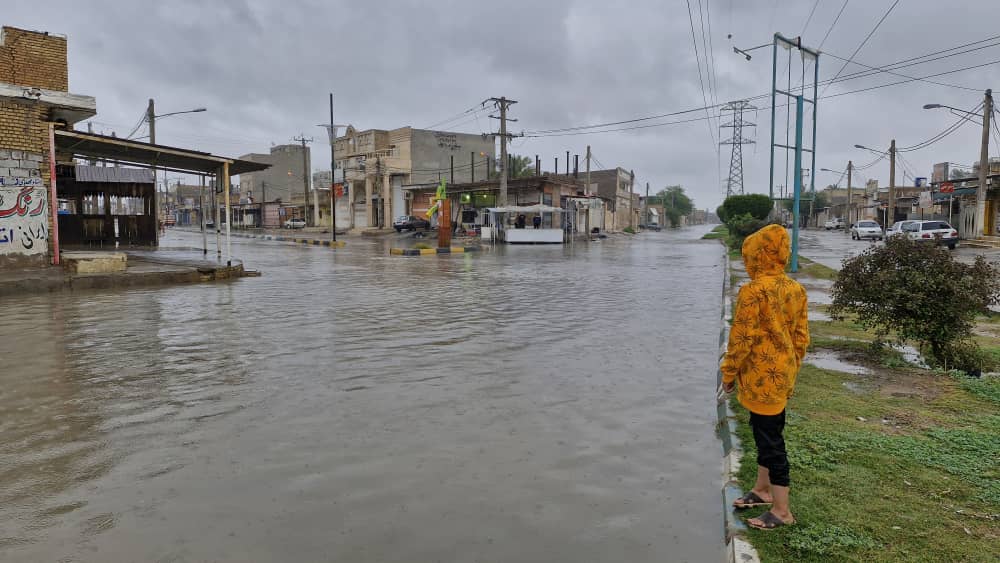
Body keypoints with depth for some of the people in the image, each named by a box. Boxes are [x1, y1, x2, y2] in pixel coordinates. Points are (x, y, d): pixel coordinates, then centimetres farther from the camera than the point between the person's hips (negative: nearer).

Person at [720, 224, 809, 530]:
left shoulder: (752, 291, -20)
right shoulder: (796, 289, 5)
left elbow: (742, 338, -18)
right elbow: (802, 336, 11)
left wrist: (728, 372, -6)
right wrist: (792, 366, 22)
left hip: (761, 376, -9)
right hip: (783, 374, 9)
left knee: (769, 438, 1)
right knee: (766, 432, 22)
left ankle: (782, 511, 12)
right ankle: (762, 489, 38)